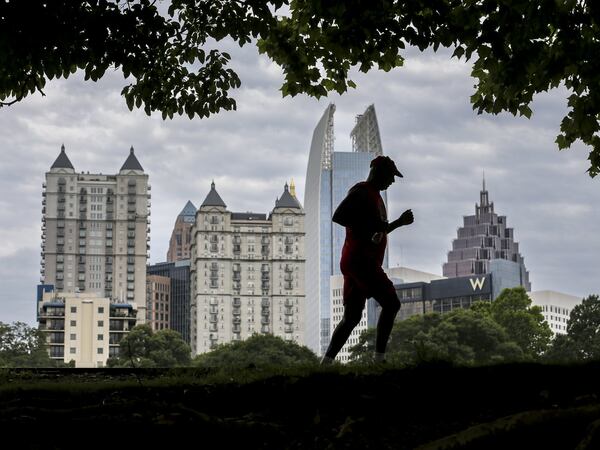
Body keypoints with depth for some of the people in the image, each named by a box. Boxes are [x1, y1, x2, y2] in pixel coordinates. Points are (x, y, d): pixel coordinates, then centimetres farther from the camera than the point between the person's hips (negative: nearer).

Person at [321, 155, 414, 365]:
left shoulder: (374, 196, 23)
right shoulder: (361, 192, -8)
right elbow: (337, 216, -21)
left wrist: (399, 222, 26)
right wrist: (369, 225, -20)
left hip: (364, 262, 10)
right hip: (360, 260, -10)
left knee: (352, 317, 7)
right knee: (391, 303, -8)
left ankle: (326, 362, 4)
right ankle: (379, 358, -9)